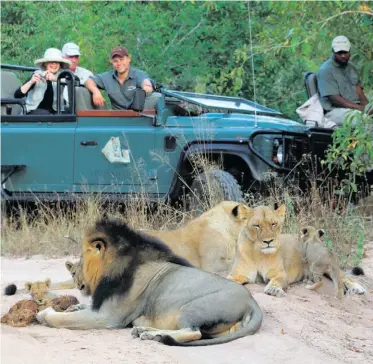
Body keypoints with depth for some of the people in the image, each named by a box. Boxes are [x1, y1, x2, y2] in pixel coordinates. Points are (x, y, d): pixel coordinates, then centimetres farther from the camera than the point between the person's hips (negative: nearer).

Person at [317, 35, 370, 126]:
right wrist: (360, 108, -21)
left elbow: (359, 91, 14)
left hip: (355, 107, 7)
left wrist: (366, 105, -9)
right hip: (334, 110, -7)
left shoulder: (351, 68, 20)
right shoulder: (326, 70, -6)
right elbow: (334, 98, -14)